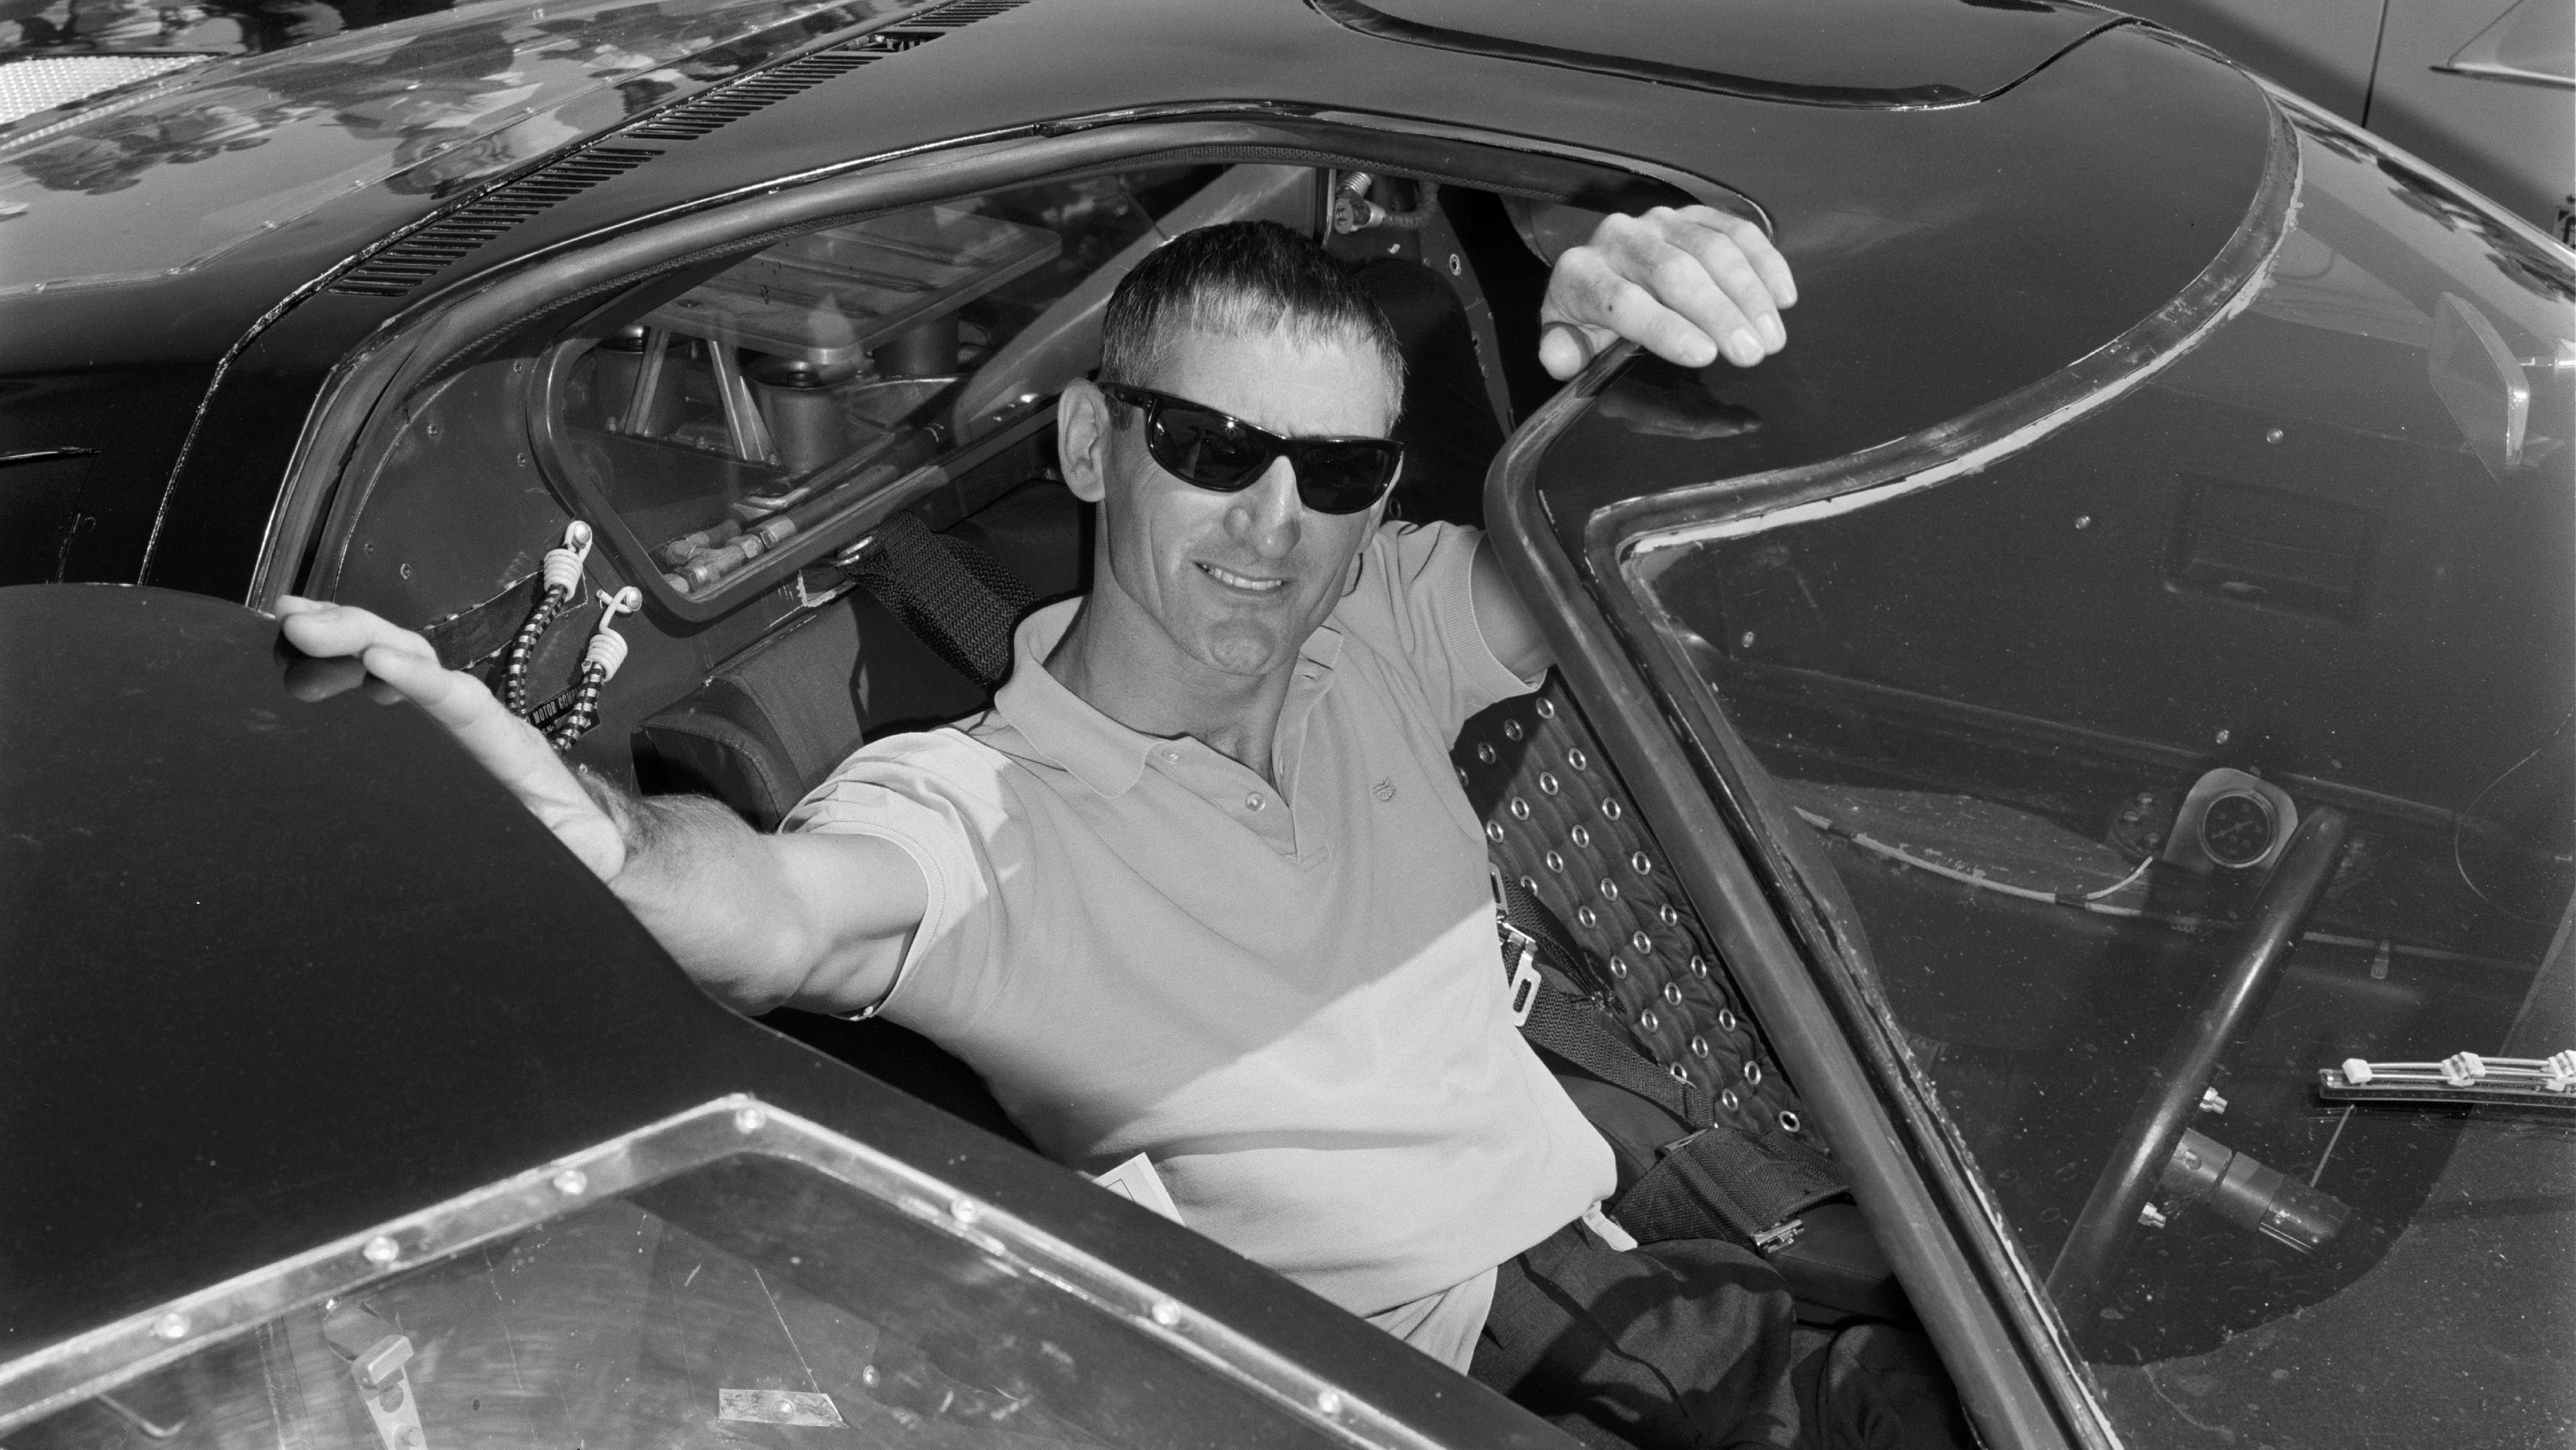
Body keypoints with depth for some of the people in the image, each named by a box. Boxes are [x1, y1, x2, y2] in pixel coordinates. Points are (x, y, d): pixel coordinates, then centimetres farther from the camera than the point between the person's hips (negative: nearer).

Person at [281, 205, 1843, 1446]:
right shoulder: (977, 808, -15)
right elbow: (772, 916, -36)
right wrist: (590, 831, -60)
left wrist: (1671, 337, -27)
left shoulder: (1384, 631, 1)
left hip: (1611, 1253, 5)